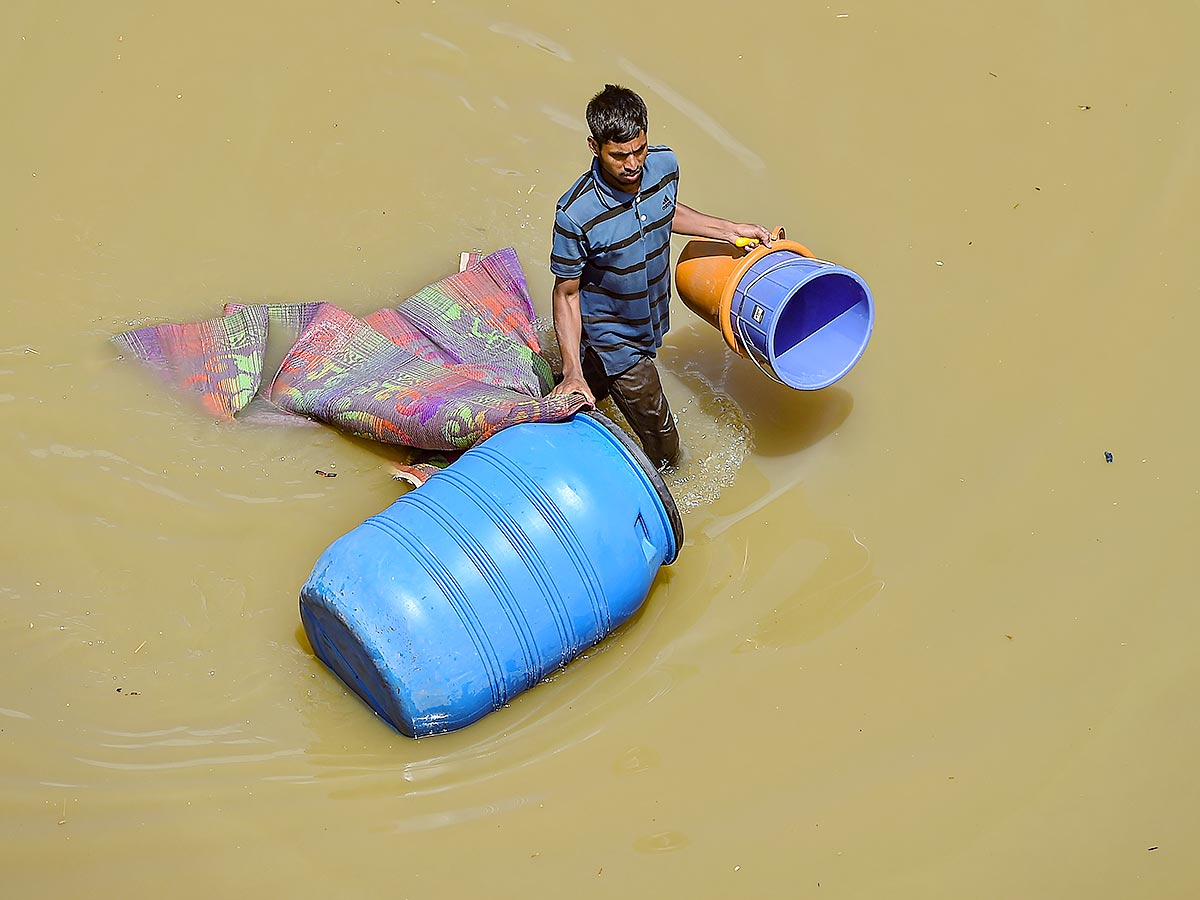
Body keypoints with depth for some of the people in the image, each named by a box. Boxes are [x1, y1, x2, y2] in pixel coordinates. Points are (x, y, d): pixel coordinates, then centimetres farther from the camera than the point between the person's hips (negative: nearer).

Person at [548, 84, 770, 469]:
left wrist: (731, 230, 8)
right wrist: (573, 374, -27)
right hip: (613, 335, -6)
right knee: (662, 445, 6)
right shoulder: (576, 214, -35)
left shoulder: (664, 164, -18)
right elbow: (566, 293, -22)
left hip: (650, 318, 6)